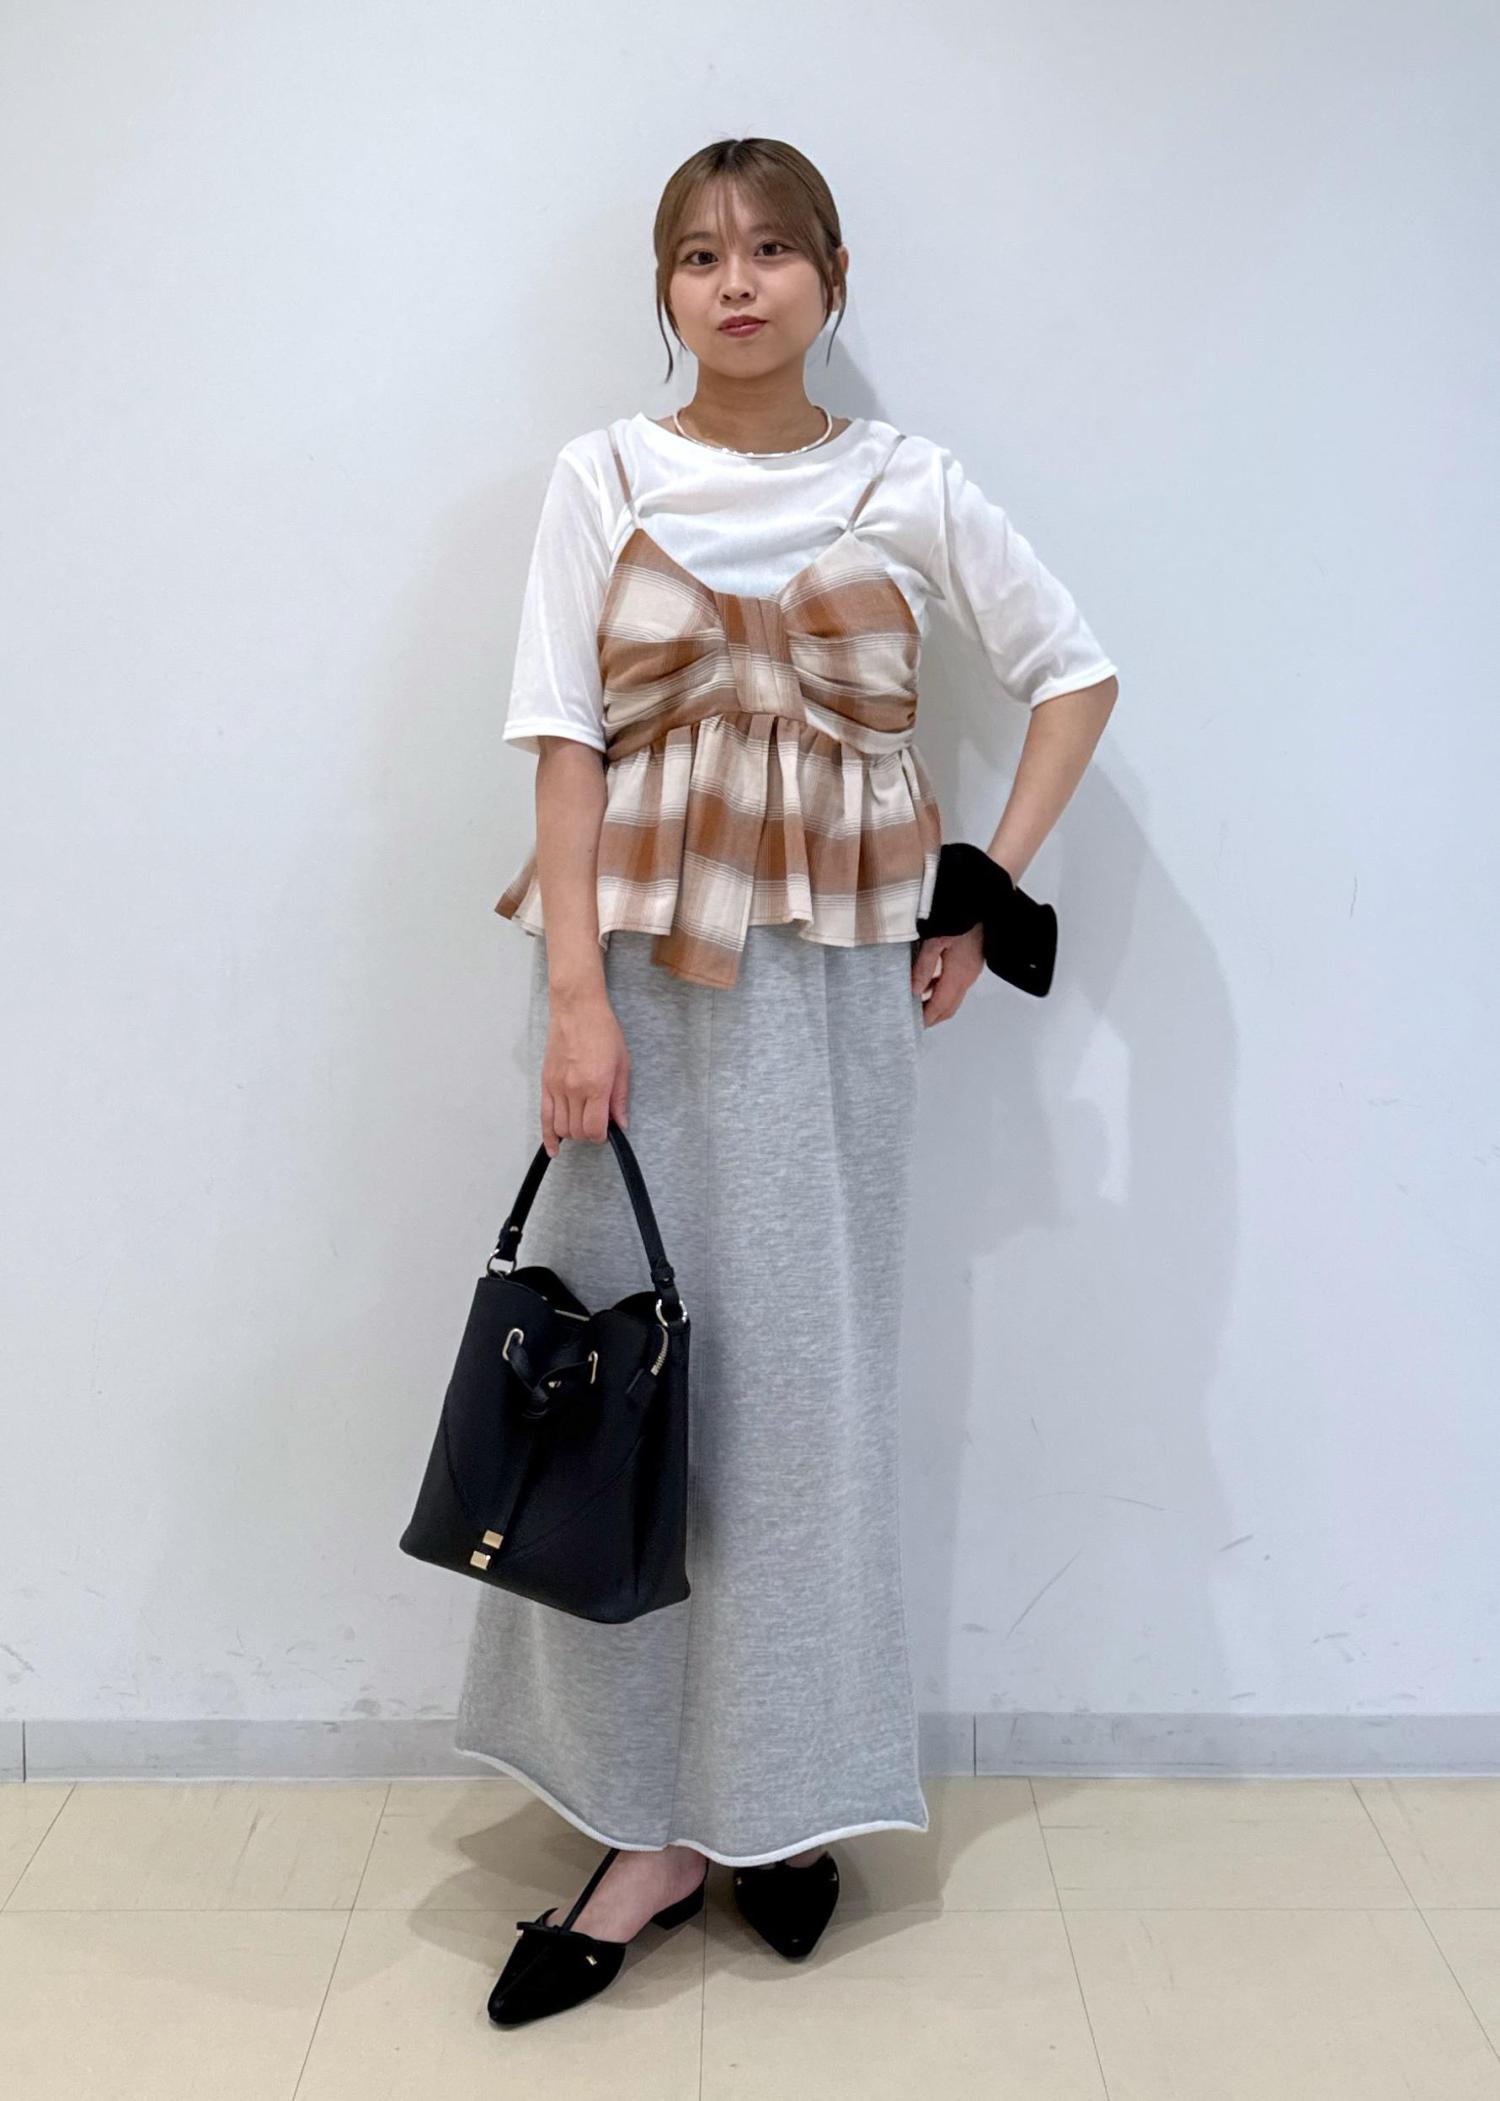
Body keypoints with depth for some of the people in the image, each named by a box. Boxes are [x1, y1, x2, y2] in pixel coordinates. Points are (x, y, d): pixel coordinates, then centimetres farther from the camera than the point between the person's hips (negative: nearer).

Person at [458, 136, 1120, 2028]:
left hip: (830, 967, 0)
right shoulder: (602, 477, 6)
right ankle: (651, 1821, 13)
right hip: (636, 959, 0)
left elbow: (1075, 675, 12)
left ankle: (784, 1793, 21)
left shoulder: (909, 488, 7)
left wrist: (986, 892, 4)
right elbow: (564, 739, -1)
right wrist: (575, 994, -10)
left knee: (806, 1358, 3)